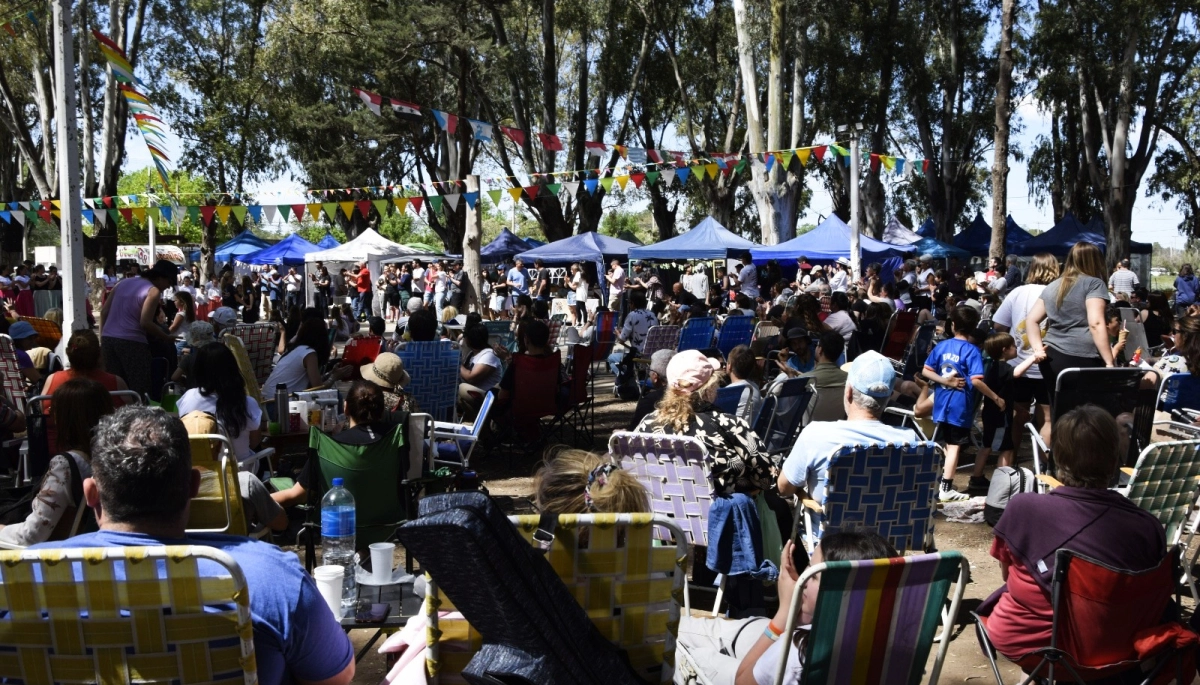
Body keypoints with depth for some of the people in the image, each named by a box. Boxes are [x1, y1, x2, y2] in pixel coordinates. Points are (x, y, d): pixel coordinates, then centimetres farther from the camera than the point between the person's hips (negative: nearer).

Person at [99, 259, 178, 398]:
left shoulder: (124, 282, 16)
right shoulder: (153, 291, -5)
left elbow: (104, 312, 14)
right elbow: (145, 323, -15)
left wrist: (102, 337, 18)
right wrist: (167, 338, -3)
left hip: (108, 338, 7)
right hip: (131, 341, -7)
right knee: (139, 388, -1)